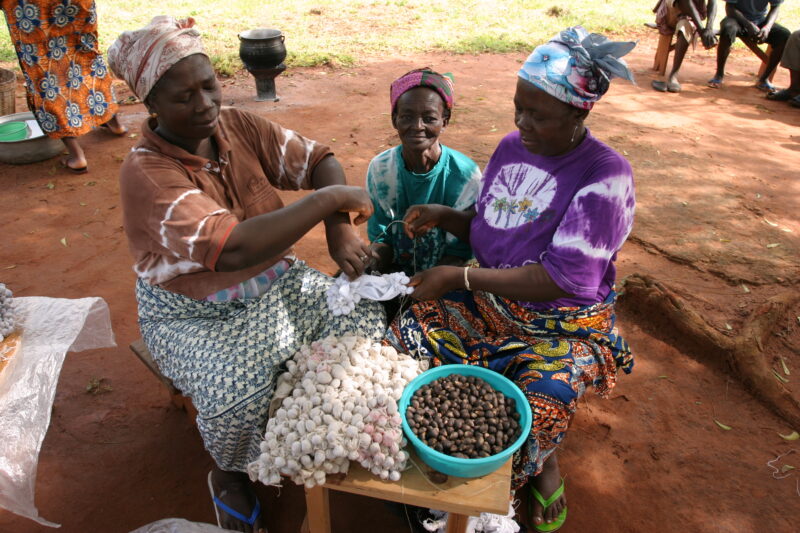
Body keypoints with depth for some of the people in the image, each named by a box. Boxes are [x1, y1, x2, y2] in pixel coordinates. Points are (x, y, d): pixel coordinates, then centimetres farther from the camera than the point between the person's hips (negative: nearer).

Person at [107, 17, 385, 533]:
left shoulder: (239, 126, -5)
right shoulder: (146, 174, -24)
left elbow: (317, 158, -5)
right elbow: (230, 249, -38)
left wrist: (341, 229, -23)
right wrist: (328, 199, -34)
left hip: (277, 283, 6)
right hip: (196, 316, -5)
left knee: (366, 320, -11)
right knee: (236, 400, -30)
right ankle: (229, 476, 9)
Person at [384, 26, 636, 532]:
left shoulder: (605, 176, -17)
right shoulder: (512, 146, 3)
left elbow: (562, 279, -23)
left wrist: (458, 277, -22)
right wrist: (444, 216, -7)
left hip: (565, 323, -5)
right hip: (492, 298, 6)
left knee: (531, 421, -27)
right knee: (400, 349, -12)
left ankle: (542, 468, 12)